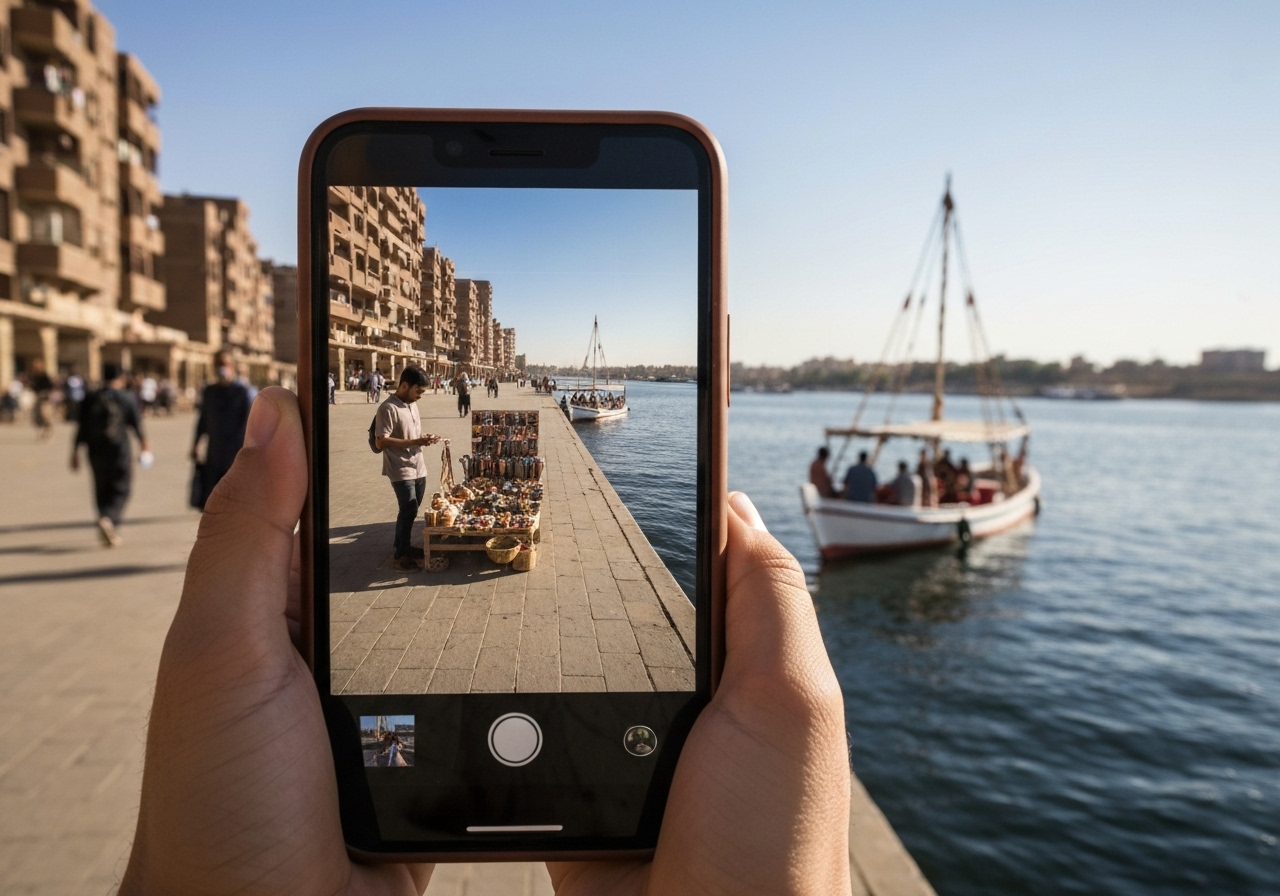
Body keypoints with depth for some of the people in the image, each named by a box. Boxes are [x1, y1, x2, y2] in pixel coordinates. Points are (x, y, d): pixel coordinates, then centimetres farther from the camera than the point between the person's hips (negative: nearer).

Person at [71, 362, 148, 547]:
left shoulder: (89, 400, 3)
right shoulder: (127, 399, -4)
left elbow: (81, 428, 1)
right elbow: (137, 426, -1)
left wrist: (75, 453, 6)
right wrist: (144, 444, 15)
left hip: (96, 453, 3)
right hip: (119, 452, -3)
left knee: (102, 491, 14)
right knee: (121, 490, 5)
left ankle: (111, 532, 16)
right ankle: (108, 519, -22)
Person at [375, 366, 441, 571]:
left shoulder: (412, 405, 11)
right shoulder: (388, 408, -15)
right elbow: (381, 441, -21)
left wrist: (424, 439, 0)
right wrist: (415, 442, -23)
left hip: (419, 467, 8)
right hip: (401, 470, -8)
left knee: (411, 511, 14)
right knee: (409, 510, -7)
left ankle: (405, 546, 27)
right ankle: (401, 554, 5)